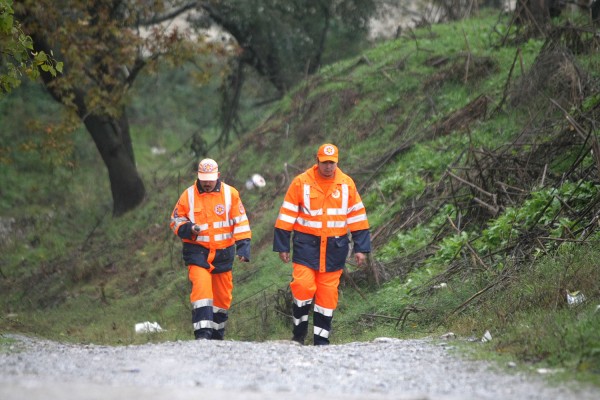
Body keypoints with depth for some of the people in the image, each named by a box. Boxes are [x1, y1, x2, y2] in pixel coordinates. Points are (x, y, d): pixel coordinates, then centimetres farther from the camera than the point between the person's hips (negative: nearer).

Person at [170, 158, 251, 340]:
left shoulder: (230, 194, 0)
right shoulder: (188, 195, -1)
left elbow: (241, 222, 3)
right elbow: (176, 220, 7)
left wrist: (243, 247, -6)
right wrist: (189, 229, -14)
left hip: (223, 252, 2)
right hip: (197, 251, -2)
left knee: (222, 295, 9)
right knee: (201, 287, -21)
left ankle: (217, 335, 23)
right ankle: (202, 333, -25)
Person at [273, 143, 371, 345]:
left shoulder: (347, 184, 4)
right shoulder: (301, 182, -3)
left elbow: (357, 217, 9)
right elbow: (287, 215, 2)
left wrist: (361, 248, 6)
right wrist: (282, 246, 0)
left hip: (335, 247, 2)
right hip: (306, 244, -2)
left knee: (328, 294, 3)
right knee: (303, 287, -15)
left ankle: (321, 339, 11)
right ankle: (299, 332, 4)